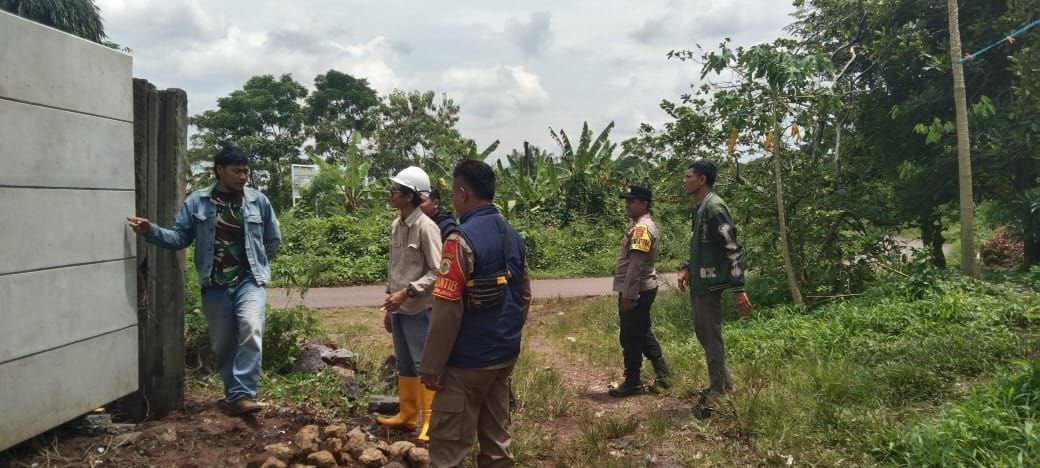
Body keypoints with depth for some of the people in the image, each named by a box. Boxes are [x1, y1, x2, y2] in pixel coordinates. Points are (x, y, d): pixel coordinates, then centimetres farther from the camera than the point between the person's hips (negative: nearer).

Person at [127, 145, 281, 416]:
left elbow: (273, 240, 13)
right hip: (215, 286, 1)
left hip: (249, 281, -1)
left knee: (251, 330, -23)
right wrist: (151, 231, -16)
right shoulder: (197, 202, 2)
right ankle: (234, 396, 23)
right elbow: (179, 236, -1)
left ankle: (242, 396, -23)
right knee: (223, 344, 7)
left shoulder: (259, 201, 3)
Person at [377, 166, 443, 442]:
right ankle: (406, 415, 31)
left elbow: (437, 273, -16)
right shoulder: (396, 226, 7)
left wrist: (407, 292, -21)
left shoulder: (426, 228, -15)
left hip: (419, 310, -7)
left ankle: (431, 422, 10)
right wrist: (389, 306, 17)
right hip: (399, 309, 8)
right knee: (404, 365, 18)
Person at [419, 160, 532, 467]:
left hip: (468, 361, -8)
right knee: (496, 436, 17)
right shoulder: (513, 236, 7)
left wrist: (431, 366, -13)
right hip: (505, 355, 8)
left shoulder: (462, 239, -18)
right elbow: (524, 296, 14)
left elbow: (447, 310, -20)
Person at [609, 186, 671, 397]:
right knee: (643, 334, 18)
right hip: (641, 290, 10)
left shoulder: (642, 228, -18)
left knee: (631, 338, -1)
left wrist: (628, 294, -23)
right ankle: (663, 374, 25)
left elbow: (636, 265, -23)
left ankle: (632, 384, 9)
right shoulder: (641, 226, 15)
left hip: (636, 292, -10)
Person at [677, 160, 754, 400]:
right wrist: (687, 269, 12)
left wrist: (738, 289, -22)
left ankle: (718, 390, 10)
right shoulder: (700, 208, 12)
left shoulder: (714, 207, -17)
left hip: (710, 283, -10)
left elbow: (733, 249, -20)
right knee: (702, 331, 17)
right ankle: (725, 382, 29)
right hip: (698, 282, 10)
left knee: (711, 336, -1)